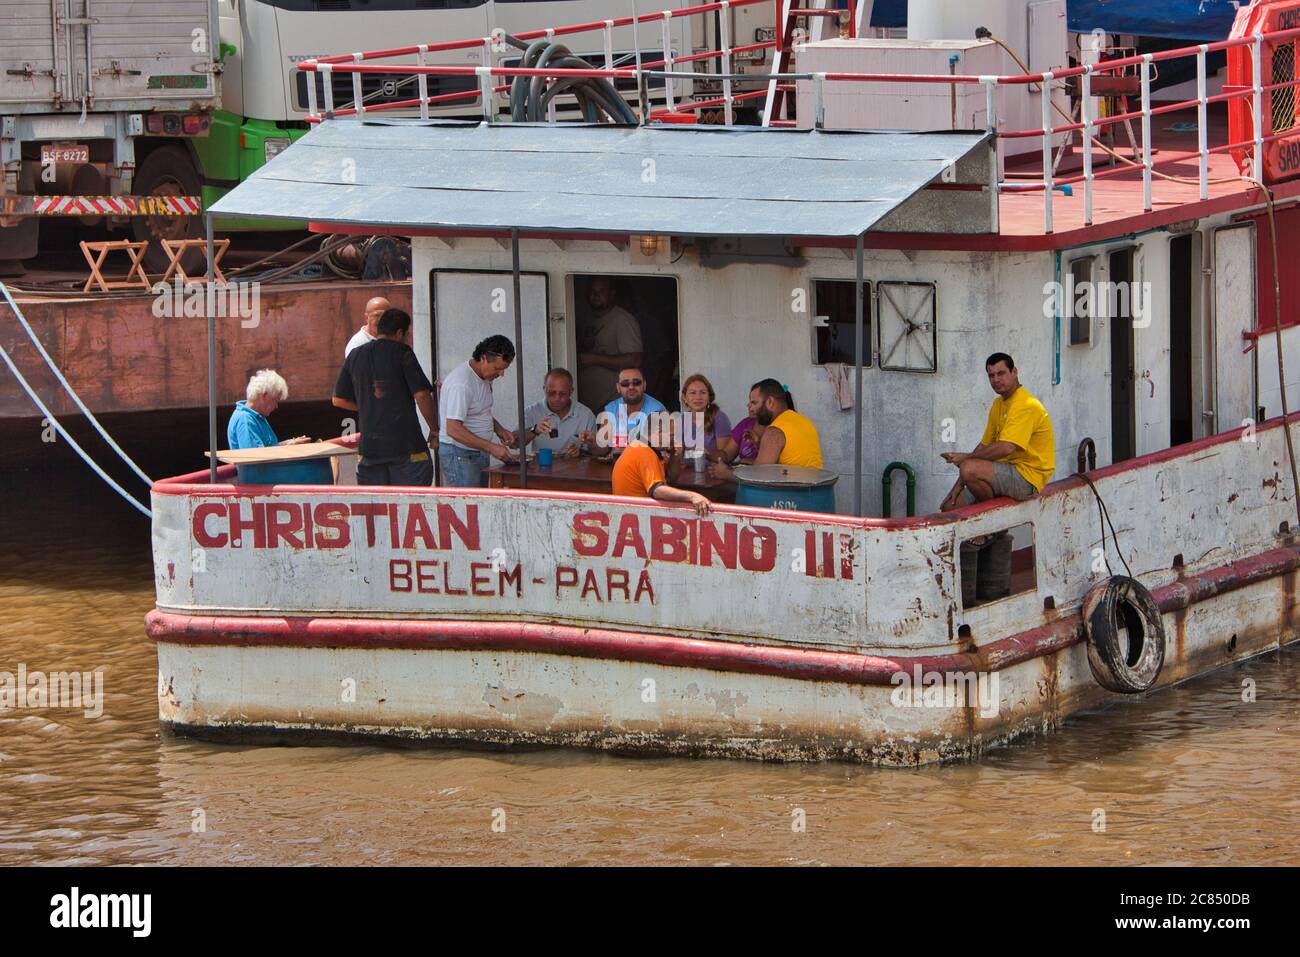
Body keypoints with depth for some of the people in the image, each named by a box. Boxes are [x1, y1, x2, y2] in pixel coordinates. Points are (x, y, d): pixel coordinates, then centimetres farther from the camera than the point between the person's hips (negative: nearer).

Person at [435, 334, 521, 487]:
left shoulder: (485, 377, 8)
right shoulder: (461, 383, -22)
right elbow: (453, 429, -28)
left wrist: (498, 429, 7)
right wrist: (491, 448, -27)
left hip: (479, 454, 10)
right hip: (459, 455, -10)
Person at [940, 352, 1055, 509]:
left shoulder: (1026, 405, -17)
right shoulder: (999, 404, 15)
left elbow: (1005, 448, -27)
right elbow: (985, 445, 17)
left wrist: (966, 457, -16)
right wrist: (959, 484, 9)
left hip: (1027, 477, -9)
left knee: (969, 468, -30)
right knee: (950, 506, -2)